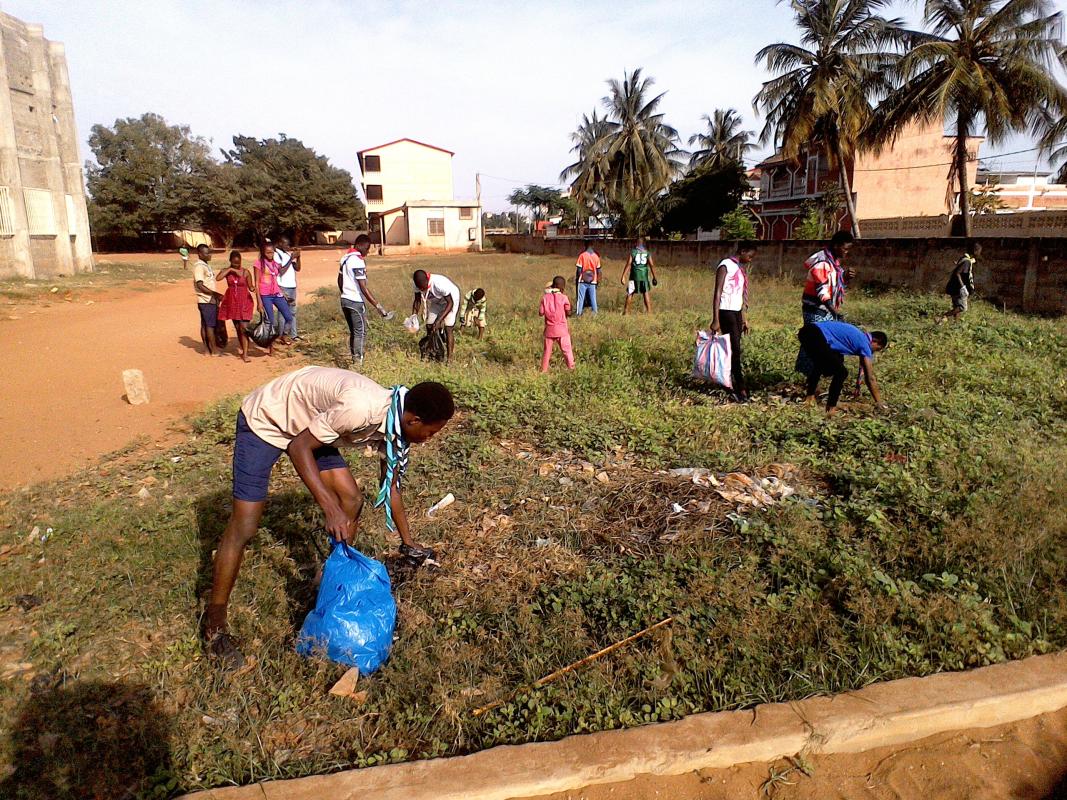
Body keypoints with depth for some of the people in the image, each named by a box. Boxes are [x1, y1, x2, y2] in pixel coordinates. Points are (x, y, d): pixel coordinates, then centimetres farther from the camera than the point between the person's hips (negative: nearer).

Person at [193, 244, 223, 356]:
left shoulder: (206, 266, 16)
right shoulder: (199, 267, -13)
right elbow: (200, 286, -20)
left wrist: (216, 296, 18)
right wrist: (215, 294, -21)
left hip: (210, 300, 9)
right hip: (206, 301, -9)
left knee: (205, 325, 10)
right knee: (210, 325, -6)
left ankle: (208, 350, 13)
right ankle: (213, 351, -2)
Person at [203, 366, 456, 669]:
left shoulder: (394, 422, -10)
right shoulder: (362, 409, -38)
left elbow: (390, 486, 3)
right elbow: (299, 447, -29)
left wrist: (408, 543, 8)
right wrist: (330, 509, -34)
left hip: (307, 423, 8)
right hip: (265, 419, -7)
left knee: (352, 499, 2)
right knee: (244, 526, -8)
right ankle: (214, 626, 7)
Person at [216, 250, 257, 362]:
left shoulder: (246, 272, -3)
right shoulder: (226, 270, 1)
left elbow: (250, 286, 1)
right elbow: (217, 278, -18)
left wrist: (253, 289, -22)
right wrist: (230, 270, -17)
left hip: (244, 301, -3)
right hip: (232, 301, 3)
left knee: (244, 327, -10)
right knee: (237, 327, 13)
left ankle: (245, 354, -9)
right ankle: (241, 345, 38)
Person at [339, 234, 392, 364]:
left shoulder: (345, 257, 10)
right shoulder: (358, 261, -17)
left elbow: (339, 280, 18)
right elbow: (363, 287, -22)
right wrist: (378, 306, -23)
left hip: (345, 300, 9)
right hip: (356, 302, -9)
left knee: (353, 332, 15)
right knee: (361, 333, -2)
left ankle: (354, 360, 19)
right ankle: (358, 362, -1)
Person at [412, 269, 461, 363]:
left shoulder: (440, 284, -40)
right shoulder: (419, 285, -22)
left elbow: (450, 303, -34)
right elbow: (417, 301, -7)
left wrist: (439, 320, -39)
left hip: (451, 301, -6)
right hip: (436, 302, 6)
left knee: (448, 328, -15)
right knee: (429, 326, -3)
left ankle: (449, 357, -11)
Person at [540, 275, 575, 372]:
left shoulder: (545, 297, -1)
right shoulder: (564, 298, -8)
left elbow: (541, 313, -1)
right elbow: (568, 313, -5)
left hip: (549, 329, 3)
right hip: (561, 329, -2)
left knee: (547, 350, 11)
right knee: (567, 350, 6)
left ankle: (543, 370, 14)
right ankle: (571, 368, 9)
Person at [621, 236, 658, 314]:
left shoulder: (632, 252, -2)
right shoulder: (647, 253, 3)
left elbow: (628, 265, -7)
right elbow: (652, 265, 2)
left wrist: (623, 276, -6)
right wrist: (654, 277, 9)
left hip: (634, 276, -1)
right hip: (644, 276, 1)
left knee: (630, 294, 7)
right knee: (646, 294, 8)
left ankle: (626, 311, 5)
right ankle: (649, 311, 5)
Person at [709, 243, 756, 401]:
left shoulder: (741, 268, 16)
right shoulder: (725, 266, -9)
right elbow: (717, 293, -14)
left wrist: (745, 318, 19)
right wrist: (715, 320, -19)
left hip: (737, 312, 8)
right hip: (726, 311, -8)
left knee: (734, 350, 5)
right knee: (734, 350, -9)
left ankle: (732, 383, 9)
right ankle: (741, 389, -7)